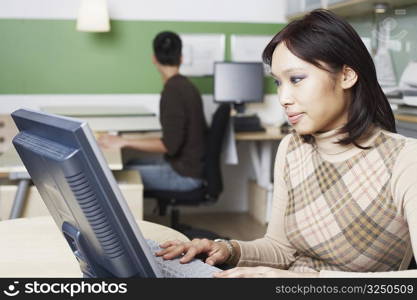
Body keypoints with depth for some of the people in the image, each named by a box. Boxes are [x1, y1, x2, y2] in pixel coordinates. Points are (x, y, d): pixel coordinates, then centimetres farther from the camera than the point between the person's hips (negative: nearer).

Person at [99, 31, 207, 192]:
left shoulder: (173, 91, -20)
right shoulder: (186, 86, 7)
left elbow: (169, 144, -24)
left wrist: (125, 142, -21)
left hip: (184, 174, -9)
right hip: (189, 162, 9)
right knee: (130, 164, 15)